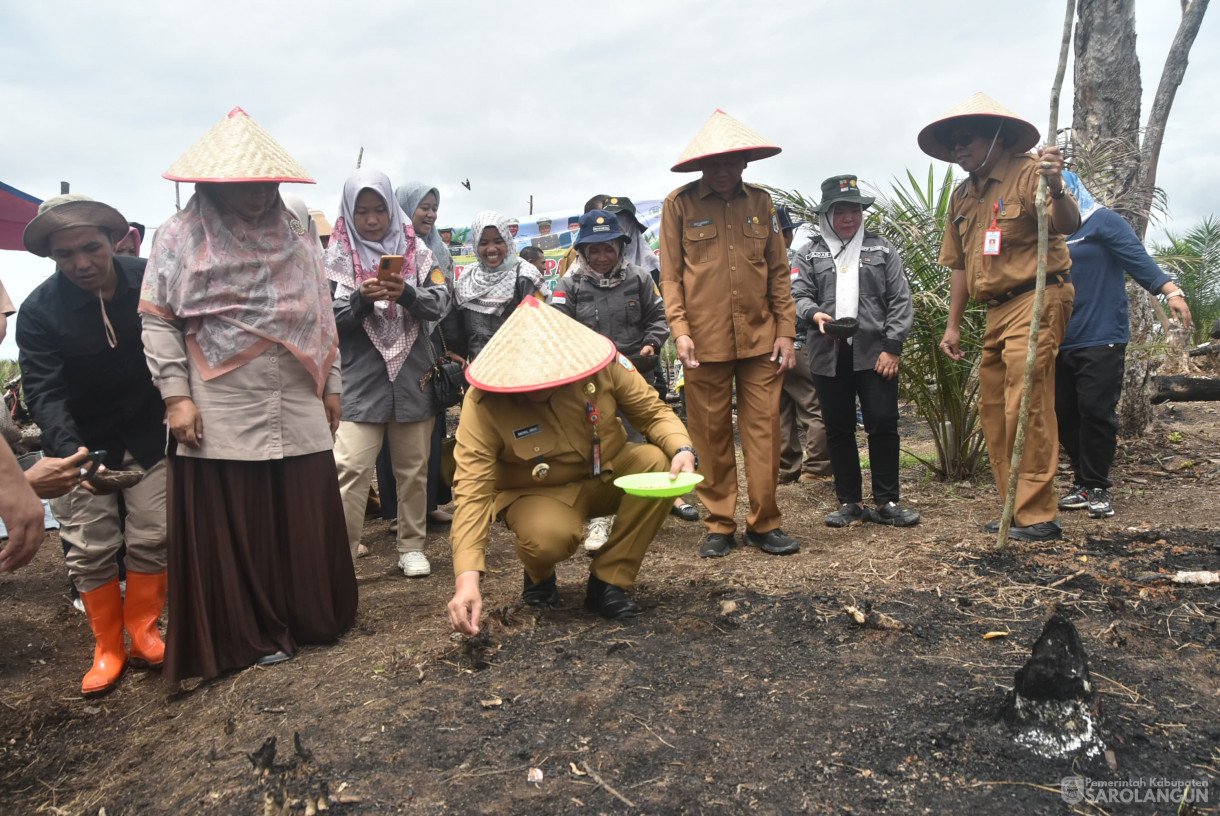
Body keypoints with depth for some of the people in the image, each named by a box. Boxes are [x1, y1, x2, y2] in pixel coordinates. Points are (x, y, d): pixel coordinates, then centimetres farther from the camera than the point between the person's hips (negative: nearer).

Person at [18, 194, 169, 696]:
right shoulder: (39, 311, -15)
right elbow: (44, 392, -22)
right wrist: (70, 450, -38)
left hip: (147, 437, 1)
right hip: (80, 446, -1)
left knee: (151, 539, 3)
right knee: (91, 551, 3)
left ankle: (143, 633, 21)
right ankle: (108, 649, 19)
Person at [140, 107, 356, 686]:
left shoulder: (298, 238, 13)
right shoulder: (180, 236, 2)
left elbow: (323, 318, 15)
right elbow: (158, 322, -1)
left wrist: (332, 387, 12)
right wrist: (176, 396, -8)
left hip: (298, 414, 3)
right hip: (221, 417, -3)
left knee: (305, 519, 8)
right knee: (232, 528, 4)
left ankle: (311, 616, 26)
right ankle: (253, 635, 19)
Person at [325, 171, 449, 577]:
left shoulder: (415, 250, 5)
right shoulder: (338, 257, 2)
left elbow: (440, 302, -3)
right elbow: (328, 318, -3)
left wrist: (406, 293, -22)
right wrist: (361, 299, -20)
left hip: (413, 377, 2)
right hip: (359, 380, -2)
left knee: (413, 468, 11)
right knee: (350, 469, -10)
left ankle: (412, 546, 25)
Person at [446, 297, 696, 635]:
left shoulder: (603, 362, -23)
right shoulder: (483, 404, -27)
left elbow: (653, 412, -10)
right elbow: (473, 490, -29)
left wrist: (683, 449, -32)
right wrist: (466, 578, -38)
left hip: (607, 474, 3)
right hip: (538, 493, -3)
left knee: (659, 462, -26)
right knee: (550, 536, -37)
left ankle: (608, 581, -11)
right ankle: (539, 576, 5)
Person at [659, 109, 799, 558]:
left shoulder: (761, 202, 11)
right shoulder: (679, 204, 3)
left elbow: (779, 271, 12)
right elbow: (670, 274, 2)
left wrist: (786, 330, 5)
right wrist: (680, 330, -10)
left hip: (760, 338, 2)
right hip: (705, 341, -2)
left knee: (764, 428, 2)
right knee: (711, 433, 4)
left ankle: (764, 523, 14)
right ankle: (719, 525, 17)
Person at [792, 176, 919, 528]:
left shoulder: (882, 249, 11)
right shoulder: (811, 255, 13)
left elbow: (900, 301, 6)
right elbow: (798, 294, 5)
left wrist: (892, 346, -4)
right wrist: (814, 313, -18)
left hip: (875, 353, -1)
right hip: (829, 357, 1)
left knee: (883, 425, -3)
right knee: (838, 430, 6)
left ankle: (886, 502, 10)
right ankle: (849, 502, 17)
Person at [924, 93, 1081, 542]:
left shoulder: (1028, 173, -9)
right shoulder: (963, 195, 15)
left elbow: (1068, 226, -23)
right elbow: (960, 264, 19)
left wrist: (1056, 189, -43)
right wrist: (953, 325, 17)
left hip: (1036, 299, -9)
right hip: (996, 310, 9)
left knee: (1026, 408, -11)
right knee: (993, 411, 12)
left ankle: (1037, 516, -2)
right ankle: (1014, 508, 23)